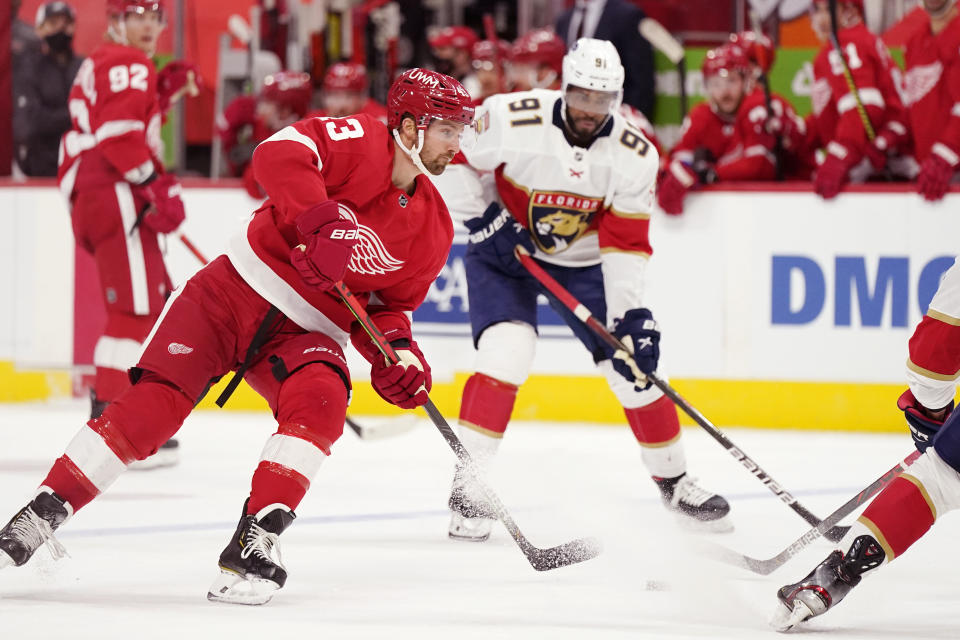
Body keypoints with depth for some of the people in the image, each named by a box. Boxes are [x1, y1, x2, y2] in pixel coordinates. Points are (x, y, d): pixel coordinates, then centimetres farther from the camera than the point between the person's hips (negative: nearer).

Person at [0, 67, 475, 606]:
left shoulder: (434, 228, 5)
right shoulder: (358, 142, -12)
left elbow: (389, 303, 14)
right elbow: (280, 153, -29)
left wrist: (396, 352, -5)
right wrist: (325, 220, -39)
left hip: (307, 332, 4)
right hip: (235, 293, -4)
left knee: (320, 403, -28)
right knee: (155, 403, -15)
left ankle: (255, 545, -26)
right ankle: (45, 512, -4)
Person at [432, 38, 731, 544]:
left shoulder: (635, 155, -18)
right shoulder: (510, 119, -26)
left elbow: (626, 243, -17)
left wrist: (631, 315, -25)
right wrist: (483, 219, -17)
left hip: (583, 262, 3)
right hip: (504, 251, -3)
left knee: (636, 368, -2)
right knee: (506, 353, -25)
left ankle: (674, 481, 18)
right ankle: (467, 487, -17)